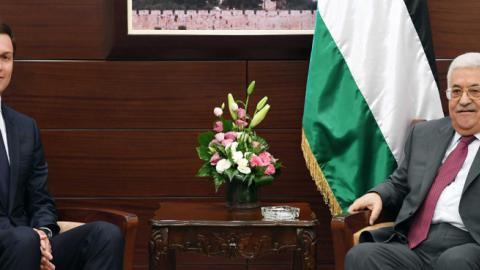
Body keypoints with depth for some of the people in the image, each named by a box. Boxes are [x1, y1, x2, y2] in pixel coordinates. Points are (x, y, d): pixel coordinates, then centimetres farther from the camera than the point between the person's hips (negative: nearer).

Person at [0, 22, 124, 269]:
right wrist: (29, 236, -20)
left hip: (27, 243, 5)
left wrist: (42, 233, -7)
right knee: (23, 238, -37)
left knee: (106, 234, -20)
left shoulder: (26, 127, 17)